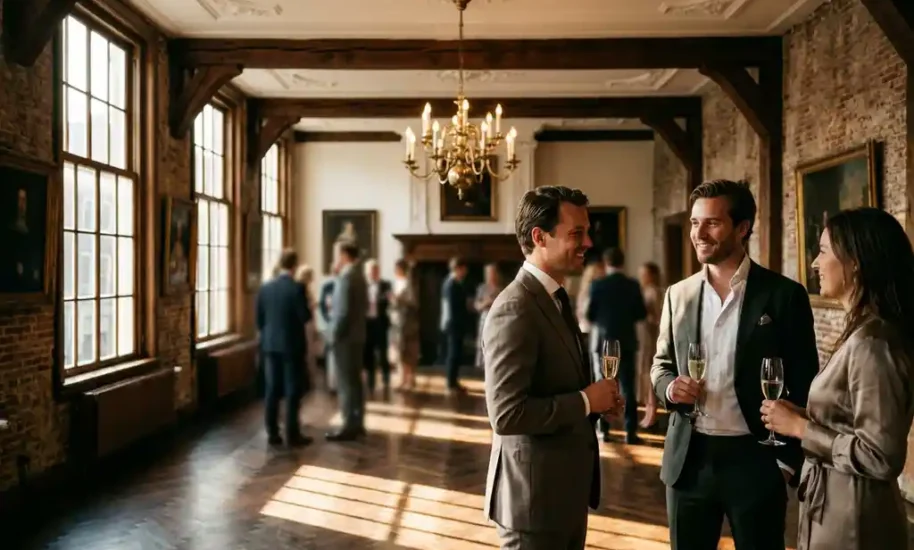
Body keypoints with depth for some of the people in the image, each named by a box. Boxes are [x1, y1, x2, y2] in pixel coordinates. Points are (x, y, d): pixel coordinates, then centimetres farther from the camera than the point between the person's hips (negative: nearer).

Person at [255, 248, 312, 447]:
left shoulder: (265, 287, 3)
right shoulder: (297, 288, -14)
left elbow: (259, 319, 6)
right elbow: (305, 317, -13)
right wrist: (310, 310, 8)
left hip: (270, 345, 5)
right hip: (292, 345, -5)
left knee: (272, 390, 9)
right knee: (293, 391, 1)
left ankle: (272, 433, 12)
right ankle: (292, 435, 3)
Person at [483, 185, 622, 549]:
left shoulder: (554, 299, 10)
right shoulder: (515, 309, -22)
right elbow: (506, 414, -28)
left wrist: (594, 396, 0)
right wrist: (585, 401, -19)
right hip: (535, 492, -9)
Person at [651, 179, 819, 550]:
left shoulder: (784, 295, -5)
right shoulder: (678, 295, 5)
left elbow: (803, 387, -3)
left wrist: (790, 461, -5)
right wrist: (669, 387, -9)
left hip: (756, 459, -3)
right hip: (689, 458, 3)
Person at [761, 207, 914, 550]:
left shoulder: (871, 343, -23)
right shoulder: (863, 334, 6)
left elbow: (881, 457, -25)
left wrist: (800, 427, -18)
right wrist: (803, 416, 3)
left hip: (852, 520, -9)